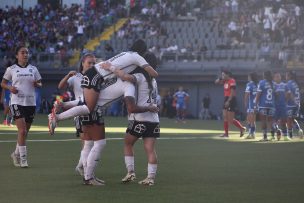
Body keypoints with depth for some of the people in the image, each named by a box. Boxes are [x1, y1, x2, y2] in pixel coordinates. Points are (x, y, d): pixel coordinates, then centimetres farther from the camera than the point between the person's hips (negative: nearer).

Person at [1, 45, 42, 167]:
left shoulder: (33, 69, 9)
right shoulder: (11, 69, 2)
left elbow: (39, 84, 15)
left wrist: (37, 84, -8)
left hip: (30, 102, 4)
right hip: (17, 102, -4)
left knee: (25, 132, 10)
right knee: (22, 130, -15)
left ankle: (16, 154, 29)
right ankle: (23, 158, -10)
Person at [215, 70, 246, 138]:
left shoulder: (232, 81, -15)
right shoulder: (225, 81, 11)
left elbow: (232, 92, -20)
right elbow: (216, 82, 19)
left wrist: (228, 101, -23)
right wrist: (221, 78, 1)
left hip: (231, 100, -9)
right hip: (226, 99, 9)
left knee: (230, 120, -7)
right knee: (225, 117, 6)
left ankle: (242, 128, 6)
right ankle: (226, 133, 8)